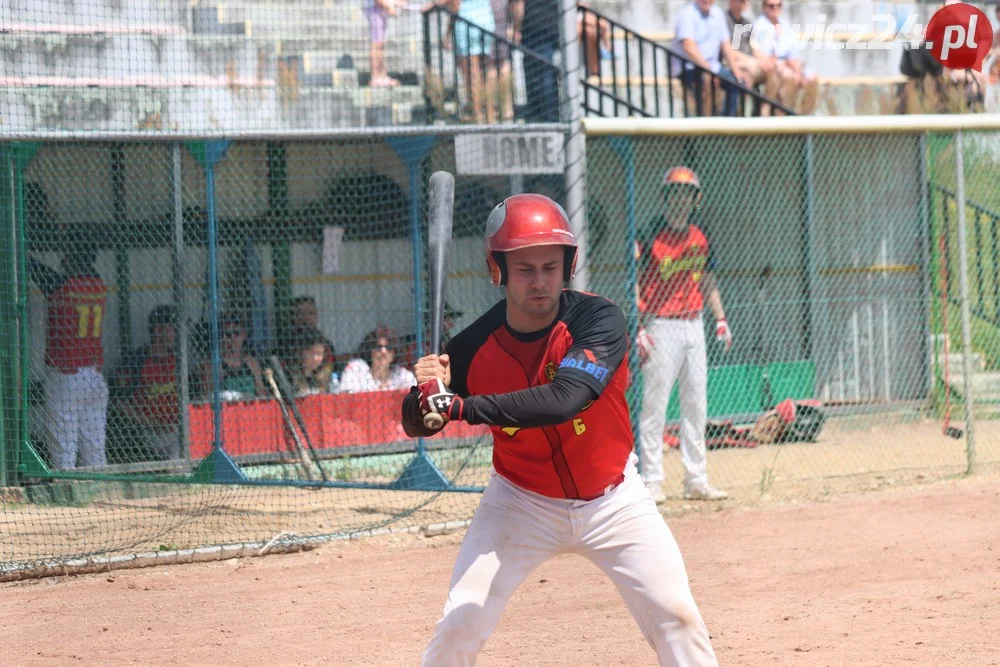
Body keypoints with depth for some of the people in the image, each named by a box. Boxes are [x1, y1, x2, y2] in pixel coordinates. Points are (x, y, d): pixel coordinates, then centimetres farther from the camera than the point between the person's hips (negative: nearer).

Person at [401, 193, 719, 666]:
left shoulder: (598, 320, -22)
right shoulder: (475, 345, -15)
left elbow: (565, 399, -38)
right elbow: (416, 425, -5)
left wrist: (464, 406, -42)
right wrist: (425, 393, -29)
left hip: (612, 499, -1)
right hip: (521, 500, 1)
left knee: (676, 615, -7)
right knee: (461, 622, -9)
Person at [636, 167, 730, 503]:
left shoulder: (699, 238, 12)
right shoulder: (650, 237, -8)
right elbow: (633, 283, -10)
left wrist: (720, 318, 13)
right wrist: (637, 328, -18)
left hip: (694, 324, 7)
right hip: (661, 326, -7)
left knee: (696, 405, 8)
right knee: (655, 404, -6)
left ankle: (696, 481, 13)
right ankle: (651, 481, -4)